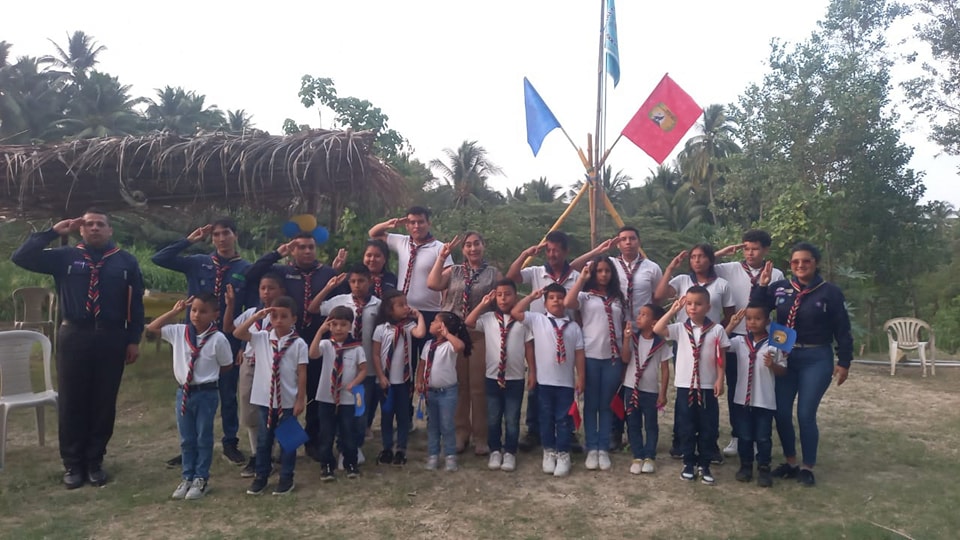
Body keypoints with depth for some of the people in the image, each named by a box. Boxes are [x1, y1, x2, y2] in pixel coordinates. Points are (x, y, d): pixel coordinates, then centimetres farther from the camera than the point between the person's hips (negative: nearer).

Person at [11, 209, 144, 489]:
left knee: (104, 403, 7)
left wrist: (134, 340, 0)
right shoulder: (65, 257, 6)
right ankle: (72, 463, 21)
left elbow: (136, 302, 5)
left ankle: (94, 461, 22)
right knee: (71, 402, 7)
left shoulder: (126, 261, 5)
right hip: (74, 337, 0)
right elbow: (21, 258, -2)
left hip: (112, 339, 0)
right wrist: (53, 232, -4)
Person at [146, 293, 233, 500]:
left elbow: (227, 365, -2)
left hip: (206, 393, -4)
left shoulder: (218, 339, -14)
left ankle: (200, 479, 21)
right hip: (183, 392, 4)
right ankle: (187, 477, 27)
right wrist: (174, 312, -2)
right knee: (186, 439, 14)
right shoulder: (179, 331, -1)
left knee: (204, 438, 8)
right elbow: (151, 328, 4)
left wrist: (208, 374, 1)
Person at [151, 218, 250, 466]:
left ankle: (230, 443, 27)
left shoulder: (246, 269, -3)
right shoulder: (198, 263, 1)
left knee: (228, 393, 12)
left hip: (229, 341, -1)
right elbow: (158, 259, -4)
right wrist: (190, 240, -7)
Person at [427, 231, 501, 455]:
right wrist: (441, 257, -3)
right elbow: (432, 284, -5)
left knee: (479, 386, 2)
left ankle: (481, 436, 12)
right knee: (458, 386, 7)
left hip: (481, 334, -1)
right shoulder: (453, 271, 12)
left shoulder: (493, 273, 10)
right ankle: (461, 433, 19)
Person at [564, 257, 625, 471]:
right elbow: (567, 303, -20)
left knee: (606, 405, 8)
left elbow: (625, 328, 14)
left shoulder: (619, 299, 13)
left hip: (613, 358, 3)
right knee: (591, 404, 5)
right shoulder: (586, 296, 2)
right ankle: (591, 449, 13)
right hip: (590, 356, -3)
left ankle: (603, 449, 16)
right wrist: (582, 278, -11)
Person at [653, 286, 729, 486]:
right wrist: (673, 310, -13)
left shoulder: (716, 330, -2)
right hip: (685, 386, 0)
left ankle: (704, 465, 20)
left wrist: (720, 380, -5)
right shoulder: (680, 328, -1)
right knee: (686, 427, 8)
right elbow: (657, 329, -16)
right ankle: (688, 463, 21)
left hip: (708, 387, 0)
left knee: (708, 428, 7)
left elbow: (720, 357, 1)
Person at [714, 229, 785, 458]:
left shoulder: (776, 275, 0)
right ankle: (736, 436, 22)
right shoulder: (730, 269, 1)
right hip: (734, 336, 1)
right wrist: (723, 252, -6)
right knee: (734, 388, 9)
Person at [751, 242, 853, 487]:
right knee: (781, 413, 6)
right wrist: (761, 286, -12)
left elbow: (842, 330, -2)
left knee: (806, 415, -1)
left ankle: (807, 467, 18)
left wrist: (844, 362, -3)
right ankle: (790, 462, 26)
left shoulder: (830, 292, -5)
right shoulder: (780, 288, 1)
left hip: (816, 360, -3)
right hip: (785, 358, 3)